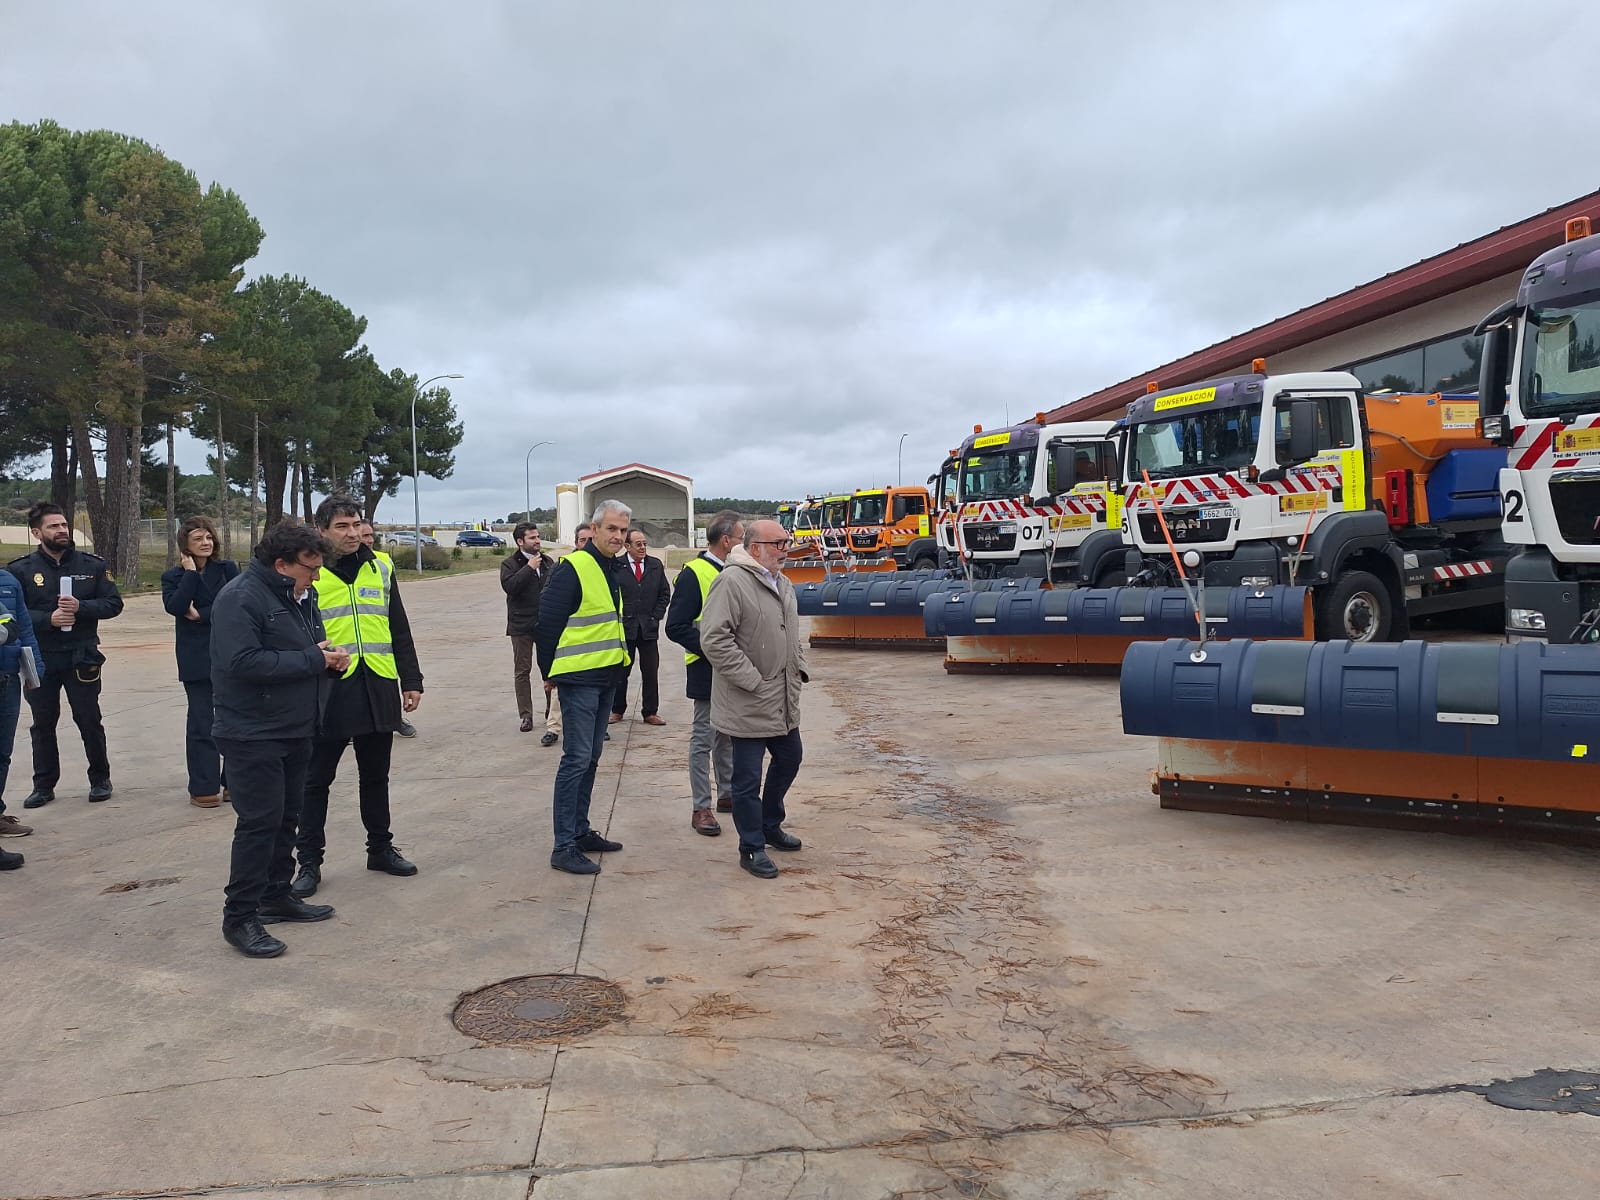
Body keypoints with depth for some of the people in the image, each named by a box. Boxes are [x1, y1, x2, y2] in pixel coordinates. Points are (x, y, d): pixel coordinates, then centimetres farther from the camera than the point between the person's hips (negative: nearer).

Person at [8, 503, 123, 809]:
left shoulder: (92, 564, 1)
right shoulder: (21, 569, -2)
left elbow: (114, 603, 0)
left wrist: (81, 607, -17)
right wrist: (48, 619, -20)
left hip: (82, 657, 0)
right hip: (40, 659, 0)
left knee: (90, 721, 6)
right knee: (43, 723, 10)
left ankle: (100, 779, 19)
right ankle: (44, 785, 20)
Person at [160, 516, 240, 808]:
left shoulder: (228, 569, 6)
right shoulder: (173, 576, 4)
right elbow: (175, 606, -15)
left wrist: (201, 615, -12)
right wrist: (190, 572, -11)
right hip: (197, 659, -1)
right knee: (201, 723, 0)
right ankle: (202, 788, 5)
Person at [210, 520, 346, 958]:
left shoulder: (301, 597, 11)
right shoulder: (240, 598, -18)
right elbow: (244, 661, -28)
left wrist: (329, 654, -2)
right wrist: (313, 660, -23)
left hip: (295, 730, 9)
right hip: (253, 734, -9)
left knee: (286, 817, 16)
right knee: (259, 822, -7)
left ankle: (276, 894, 30)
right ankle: (239, 917, 2)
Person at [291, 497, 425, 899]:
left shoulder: (381, 568, 9)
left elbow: (399, 630, 13)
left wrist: (411, 680, 11)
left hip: (379, 688, 4)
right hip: (329, 689, -4)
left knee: (376, 775, 15)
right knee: (317, 779, 5)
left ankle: (380, 848, 29)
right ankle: (309, 861, 15)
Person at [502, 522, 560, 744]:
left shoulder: (548, 562, 10)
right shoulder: (510, 564, -2)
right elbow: (509, 586, -20)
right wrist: (529, 568, -18)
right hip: (522, 625, -2)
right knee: (522, 670, 6)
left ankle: (551, 715, 11)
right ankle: (526, 715, 15)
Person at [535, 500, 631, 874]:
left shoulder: (614, 569, 12)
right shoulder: (573, 568, -16)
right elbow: (547, 622, -15)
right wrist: (549, 672, -9)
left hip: (606, 676, 9)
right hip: (578, 678, -9)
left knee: (590, 758, 14)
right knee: (577, 759, -8)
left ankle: (580, 831, 24)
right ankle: (564, 847, -4)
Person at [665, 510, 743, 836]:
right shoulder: (694, 574, -14)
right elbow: (676, 626, -17)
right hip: (707, 671, -7)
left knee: (728, 736, 17)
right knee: (704, 739, 0)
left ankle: (727, 794, 30)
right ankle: (701, 809, 7)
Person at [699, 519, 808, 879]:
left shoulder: (782, 584, 11)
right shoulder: (732, 582, -18)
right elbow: (714, 640, -24)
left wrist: (799, 669, 12)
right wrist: (754, 681, -21)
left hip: (784, 701, 9)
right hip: (749, 704, -9)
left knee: (789, 759, 21)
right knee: (748, 778, 2)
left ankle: (770, 826, 41)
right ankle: (752, 849, 15)